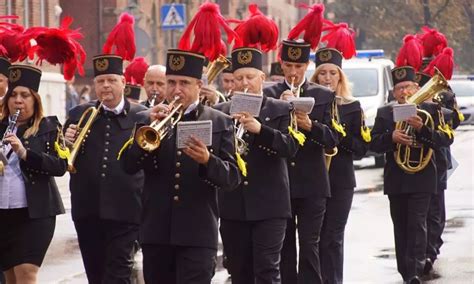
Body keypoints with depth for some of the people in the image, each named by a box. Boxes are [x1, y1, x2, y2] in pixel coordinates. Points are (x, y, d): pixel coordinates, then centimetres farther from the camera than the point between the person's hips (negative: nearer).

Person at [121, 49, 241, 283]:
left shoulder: (220, 123, 4)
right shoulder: (151, 119, 9)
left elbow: (233, 178, -3)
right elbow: (128, 166, -2)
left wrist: (207, 160, -24)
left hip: (197, 232, -3)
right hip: (156, 231, 3)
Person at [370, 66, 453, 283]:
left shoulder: (430, 109, 2)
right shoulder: (384, 113, 8)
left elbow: (446, 139, -7)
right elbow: (374, 144, 2)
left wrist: (422, 129, -22)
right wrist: (391, 137, -18)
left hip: (421, 177, -3)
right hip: (396, 180, 3)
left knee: (417, 225, -12)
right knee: (401, 227, 9)